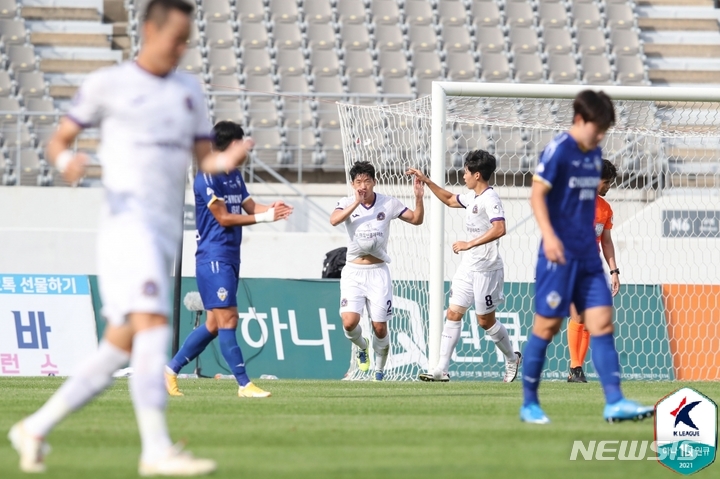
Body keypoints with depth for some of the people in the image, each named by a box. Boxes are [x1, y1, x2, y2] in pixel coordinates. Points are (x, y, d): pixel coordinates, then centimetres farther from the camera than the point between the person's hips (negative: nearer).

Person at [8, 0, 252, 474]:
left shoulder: (189, 91, 18)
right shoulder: (107, 84, 3)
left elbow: (204, 159, 16)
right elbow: (59, 140, 6)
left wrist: (227, 161, -7)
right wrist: (67, 160, -17)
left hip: (168, 232, 7)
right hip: (128, 218, -6)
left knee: (119, 348, 7)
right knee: (153, 324, -22)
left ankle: (36, 428, 18)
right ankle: (157, 450, -26)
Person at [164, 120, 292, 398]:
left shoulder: (234, 176, 15)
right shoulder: (207, 177, -12)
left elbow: (250, 206, 9)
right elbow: (224, 218, -15)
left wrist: (272, 209, -12)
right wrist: (264, 217, -16)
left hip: (230, 259, 9)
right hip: (214, 258, -9)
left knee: (214, 325, 11)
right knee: (228, 319, -10)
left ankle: (171, 369, 21)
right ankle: (244, 385, -11)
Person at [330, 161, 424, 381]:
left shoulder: (389, 203, -1)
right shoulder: (347, 203, -4)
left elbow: (416, 219, 5)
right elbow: (334, 220, -24)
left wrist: (419, 198, -12)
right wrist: (357, 202, -34)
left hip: (378, 272, 1)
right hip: (353, 272, -1)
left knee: (380, 328, 0)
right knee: (349, 322, -17)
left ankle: (379, 371, 22)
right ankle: (362, 346, 17)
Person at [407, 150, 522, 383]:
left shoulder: (490, 199, -17)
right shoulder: (472, 197, 12)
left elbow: (499, 229, -32)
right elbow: (450, 200, 33)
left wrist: (469, 244, -29)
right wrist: (426, 181, 28)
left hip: (486, 269, -9)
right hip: (468, 267, 9)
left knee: (485, 320, 3)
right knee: (453, 313, 1)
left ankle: (512, 359, 26)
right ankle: (442, 369, -2)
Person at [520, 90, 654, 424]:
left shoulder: (595, 155, 12)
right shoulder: (558, 150, -11)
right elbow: (537, 194, -15)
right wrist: (549, 235, -26)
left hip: (588, 255, 7)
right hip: (560, 254, -7)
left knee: (602, 323, -1)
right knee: (547, 325, -1)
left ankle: (614, 402, -5)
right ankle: (529, 404, 10)